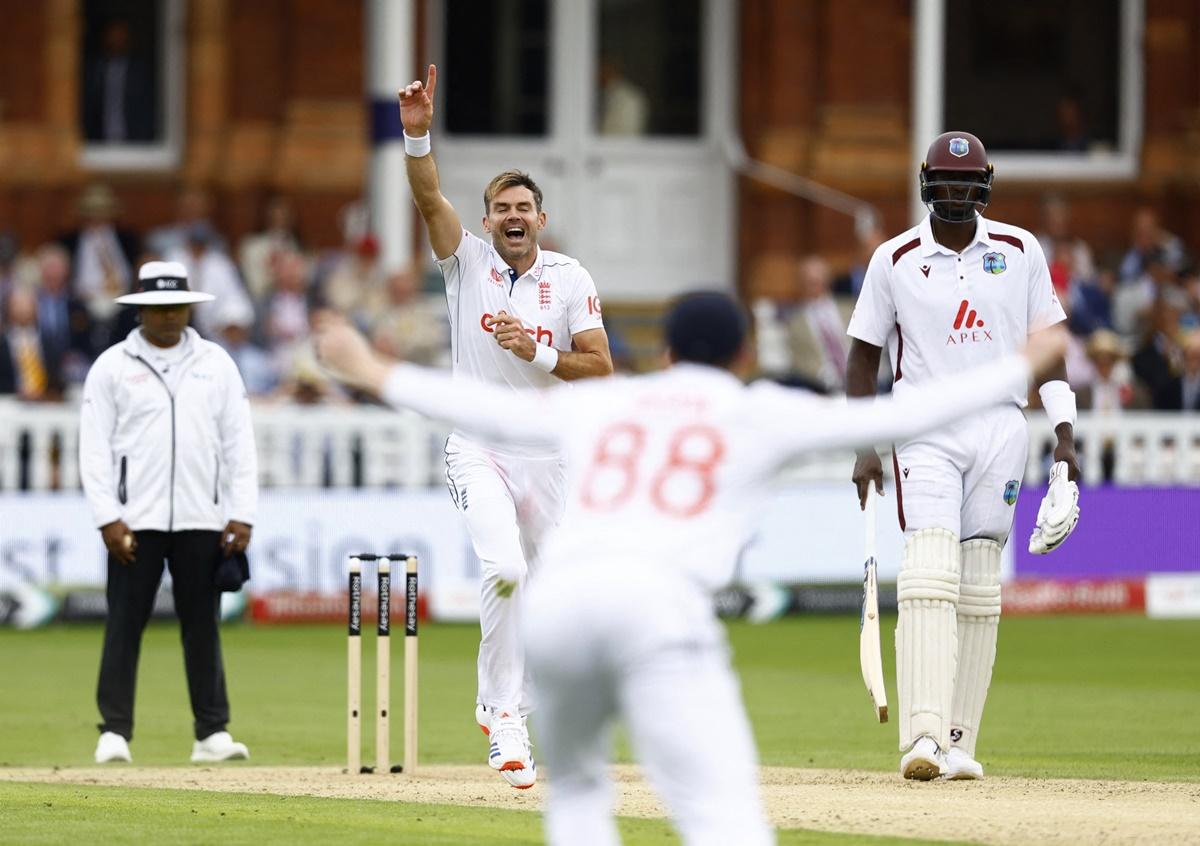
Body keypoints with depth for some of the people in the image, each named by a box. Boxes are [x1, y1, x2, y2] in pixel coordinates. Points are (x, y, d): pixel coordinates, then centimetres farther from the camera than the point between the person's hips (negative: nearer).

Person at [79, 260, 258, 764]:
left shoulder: (216, 364, 10)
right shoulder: (112, 367, 3)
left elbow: (238, 442, 8)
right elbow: (94, 448, 0)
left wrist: (242, 515, 0)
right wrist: (108, 518, -9)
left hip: (202, 521, 2)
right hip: (135, 520, -2)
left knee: (202, 624, 3)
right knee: (124, 624, -3)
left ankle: (212, 733, 6)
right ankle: (114, 733, -1)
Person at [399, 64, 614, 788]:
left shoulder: (571, 280, 2)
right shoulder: (468, 263, 0)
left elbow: (601, 367, -3)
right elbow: (429, 197, -16)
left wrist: (538, 353, -19)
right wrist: (417, 133, -31)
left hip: (547, 455, 2)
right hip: (478, 449, -2)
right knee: (504, 568, -24)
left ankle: (506, 713, 26)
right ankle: (505, 714, -15)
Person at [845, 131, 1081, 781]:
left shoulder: (1020, 252, 7)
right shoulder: (895, 259, 3)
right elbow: (864, 354, 8)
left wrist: (1064, 431, 0)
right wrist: (864, 448, 1)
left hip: (1000, 428, 2)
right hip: (925, 429, -2)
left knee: (979, 588, 3)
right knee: (929, 574, -18)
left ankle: (960, 745, 6)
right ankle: (923, 736, -28)